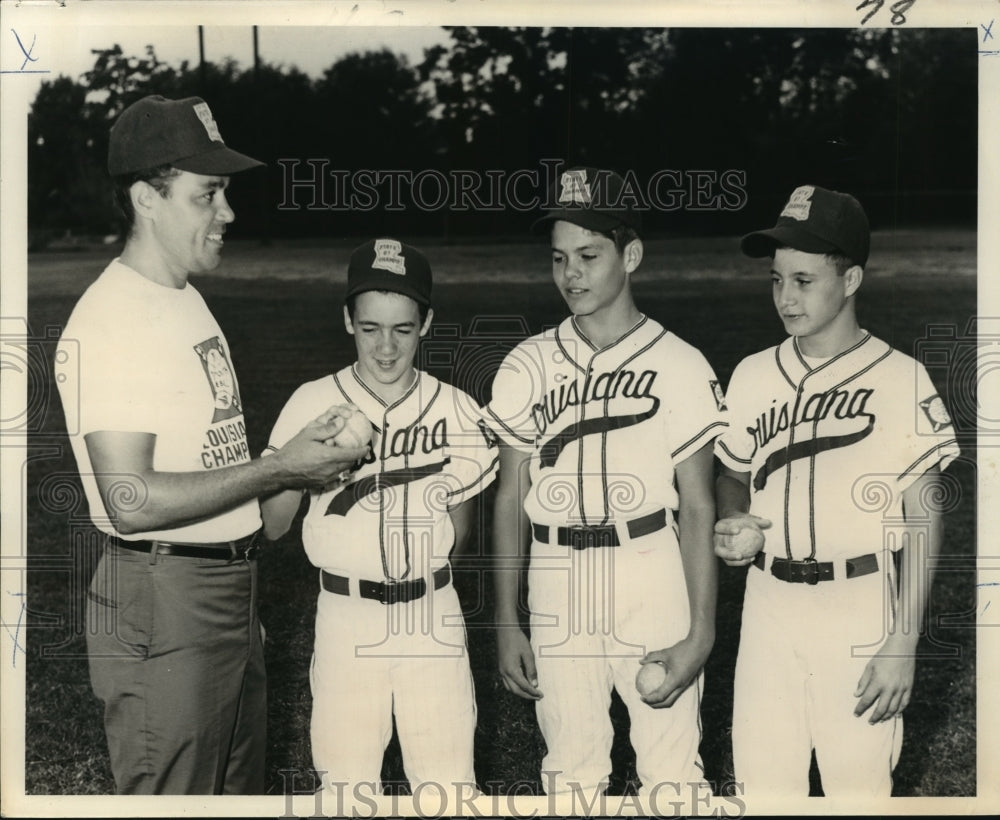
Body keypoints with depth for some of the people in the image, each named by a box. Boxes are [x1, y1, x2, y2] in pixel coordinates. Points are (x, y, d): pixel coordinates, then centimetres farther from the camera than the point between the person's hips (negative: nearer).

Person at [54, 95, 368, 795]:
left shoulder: (186, 300, 14)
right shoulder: (111, 322, -18)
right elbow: (132, 500, -25)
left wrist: (311, 456, 7)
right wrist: (281, 469, -20)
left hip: (231, 594, 10)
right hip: (161, 607, -10)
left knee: (239, 789, 20)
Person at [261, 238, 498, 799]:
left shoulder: (456, 412, 0)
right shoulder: (314, 405, -4)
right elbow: (271, 526, -4)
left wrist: (463, 485, -6)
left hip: (432, 619, 1)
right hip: (346, 618, 0)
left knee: (450, 784, 1)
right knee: (346, 782, 5)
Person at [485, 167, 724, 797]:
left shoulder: (680, 366, -1)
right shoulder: (526, 367, 7)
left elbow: (697, 508, -1)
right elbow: (510, 499, 10)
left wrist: (701, 631, -7)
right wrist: (507, 623, 7)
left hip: (654, 582, -2)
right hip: (557, 590, 3)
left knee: (672, 772, 0)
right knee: (570, 770, 9)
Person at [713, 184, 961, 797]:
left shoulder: (901, 380, -6)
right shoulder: (752, 375, 6)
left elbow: (922, 521, -4)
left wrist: (904, 642, -9)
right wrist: (736, 526, -5)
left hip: (860, 607, -4)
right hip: (768, 603, 4)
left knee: (860, 782, 1)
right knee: (761, 778, 7)